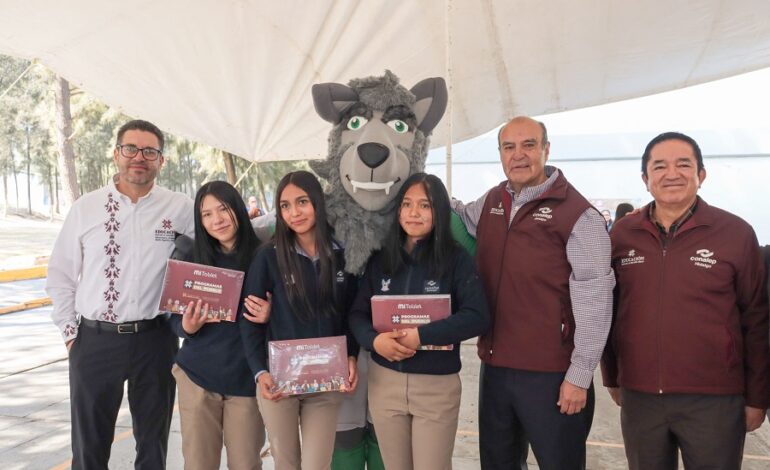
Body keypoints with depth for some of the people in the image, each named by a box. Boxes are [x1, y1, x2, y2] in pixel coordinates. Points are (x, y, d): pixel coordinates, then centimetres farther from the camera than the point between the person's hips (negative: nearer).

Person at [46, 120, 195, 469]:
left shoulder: (182, 209, -2)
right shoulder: (85, 208, 2)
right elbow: (60, 275, 7)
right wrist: (70, 332, 4)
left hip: (156, 339, 0)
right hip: (95, 340, 1)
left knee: (154, 441, 13)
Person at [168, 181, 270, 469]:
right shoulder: (193, 260, 1)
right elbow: (175, 319, 6)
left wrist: (269, 317, -20)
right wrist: (187, 327, -15)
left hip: (246, 378, -1)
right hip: (197, 374, 2)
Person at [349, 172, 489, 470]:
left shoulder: (457, 259, -7)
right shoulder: (380, 260, 3)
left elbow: (478, 317, -16)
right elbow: (357, 313, 4)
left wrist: (421, 336, -23)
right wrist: (374, 339, -17)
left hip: (438, 385, -3)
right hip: (384, 381, 3)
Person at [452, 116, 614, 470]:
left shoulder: (578, 214, -12)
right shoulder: (491, 202, 7)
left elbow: (593, 301, -13)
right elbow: (461, 218, 29)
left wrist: (579, 375, -14)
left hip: (551, 373, -6)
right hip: (494, 366, 6)